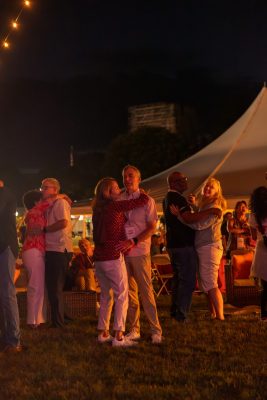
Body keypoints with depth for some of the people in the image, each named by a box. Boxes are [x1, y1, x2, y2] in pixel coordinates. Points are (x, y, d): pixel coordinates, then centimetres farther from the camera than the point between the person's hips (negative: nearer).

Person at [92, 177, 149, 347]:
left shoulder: (98, 210, 13)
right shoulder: (115, 206, -8)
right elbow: (144, 199, -5)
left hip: (99, 257, 8)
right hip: (113, 257, -8)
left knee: (106, 296, 16)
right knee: (122, 295, -4)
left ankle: (103, 333, 20)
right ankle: (119, 336, -8)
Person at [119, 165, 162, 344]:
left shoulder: (147, 200, 1)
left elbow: (152, 227, -4)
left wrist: (134, 242, -16)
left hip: (140, 251, -3)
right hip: (123, 252, 3)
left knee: (146, 291, -3)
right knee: (130, 292, 7)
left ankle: (156, 330, 3)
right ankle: (134, 329, 14)